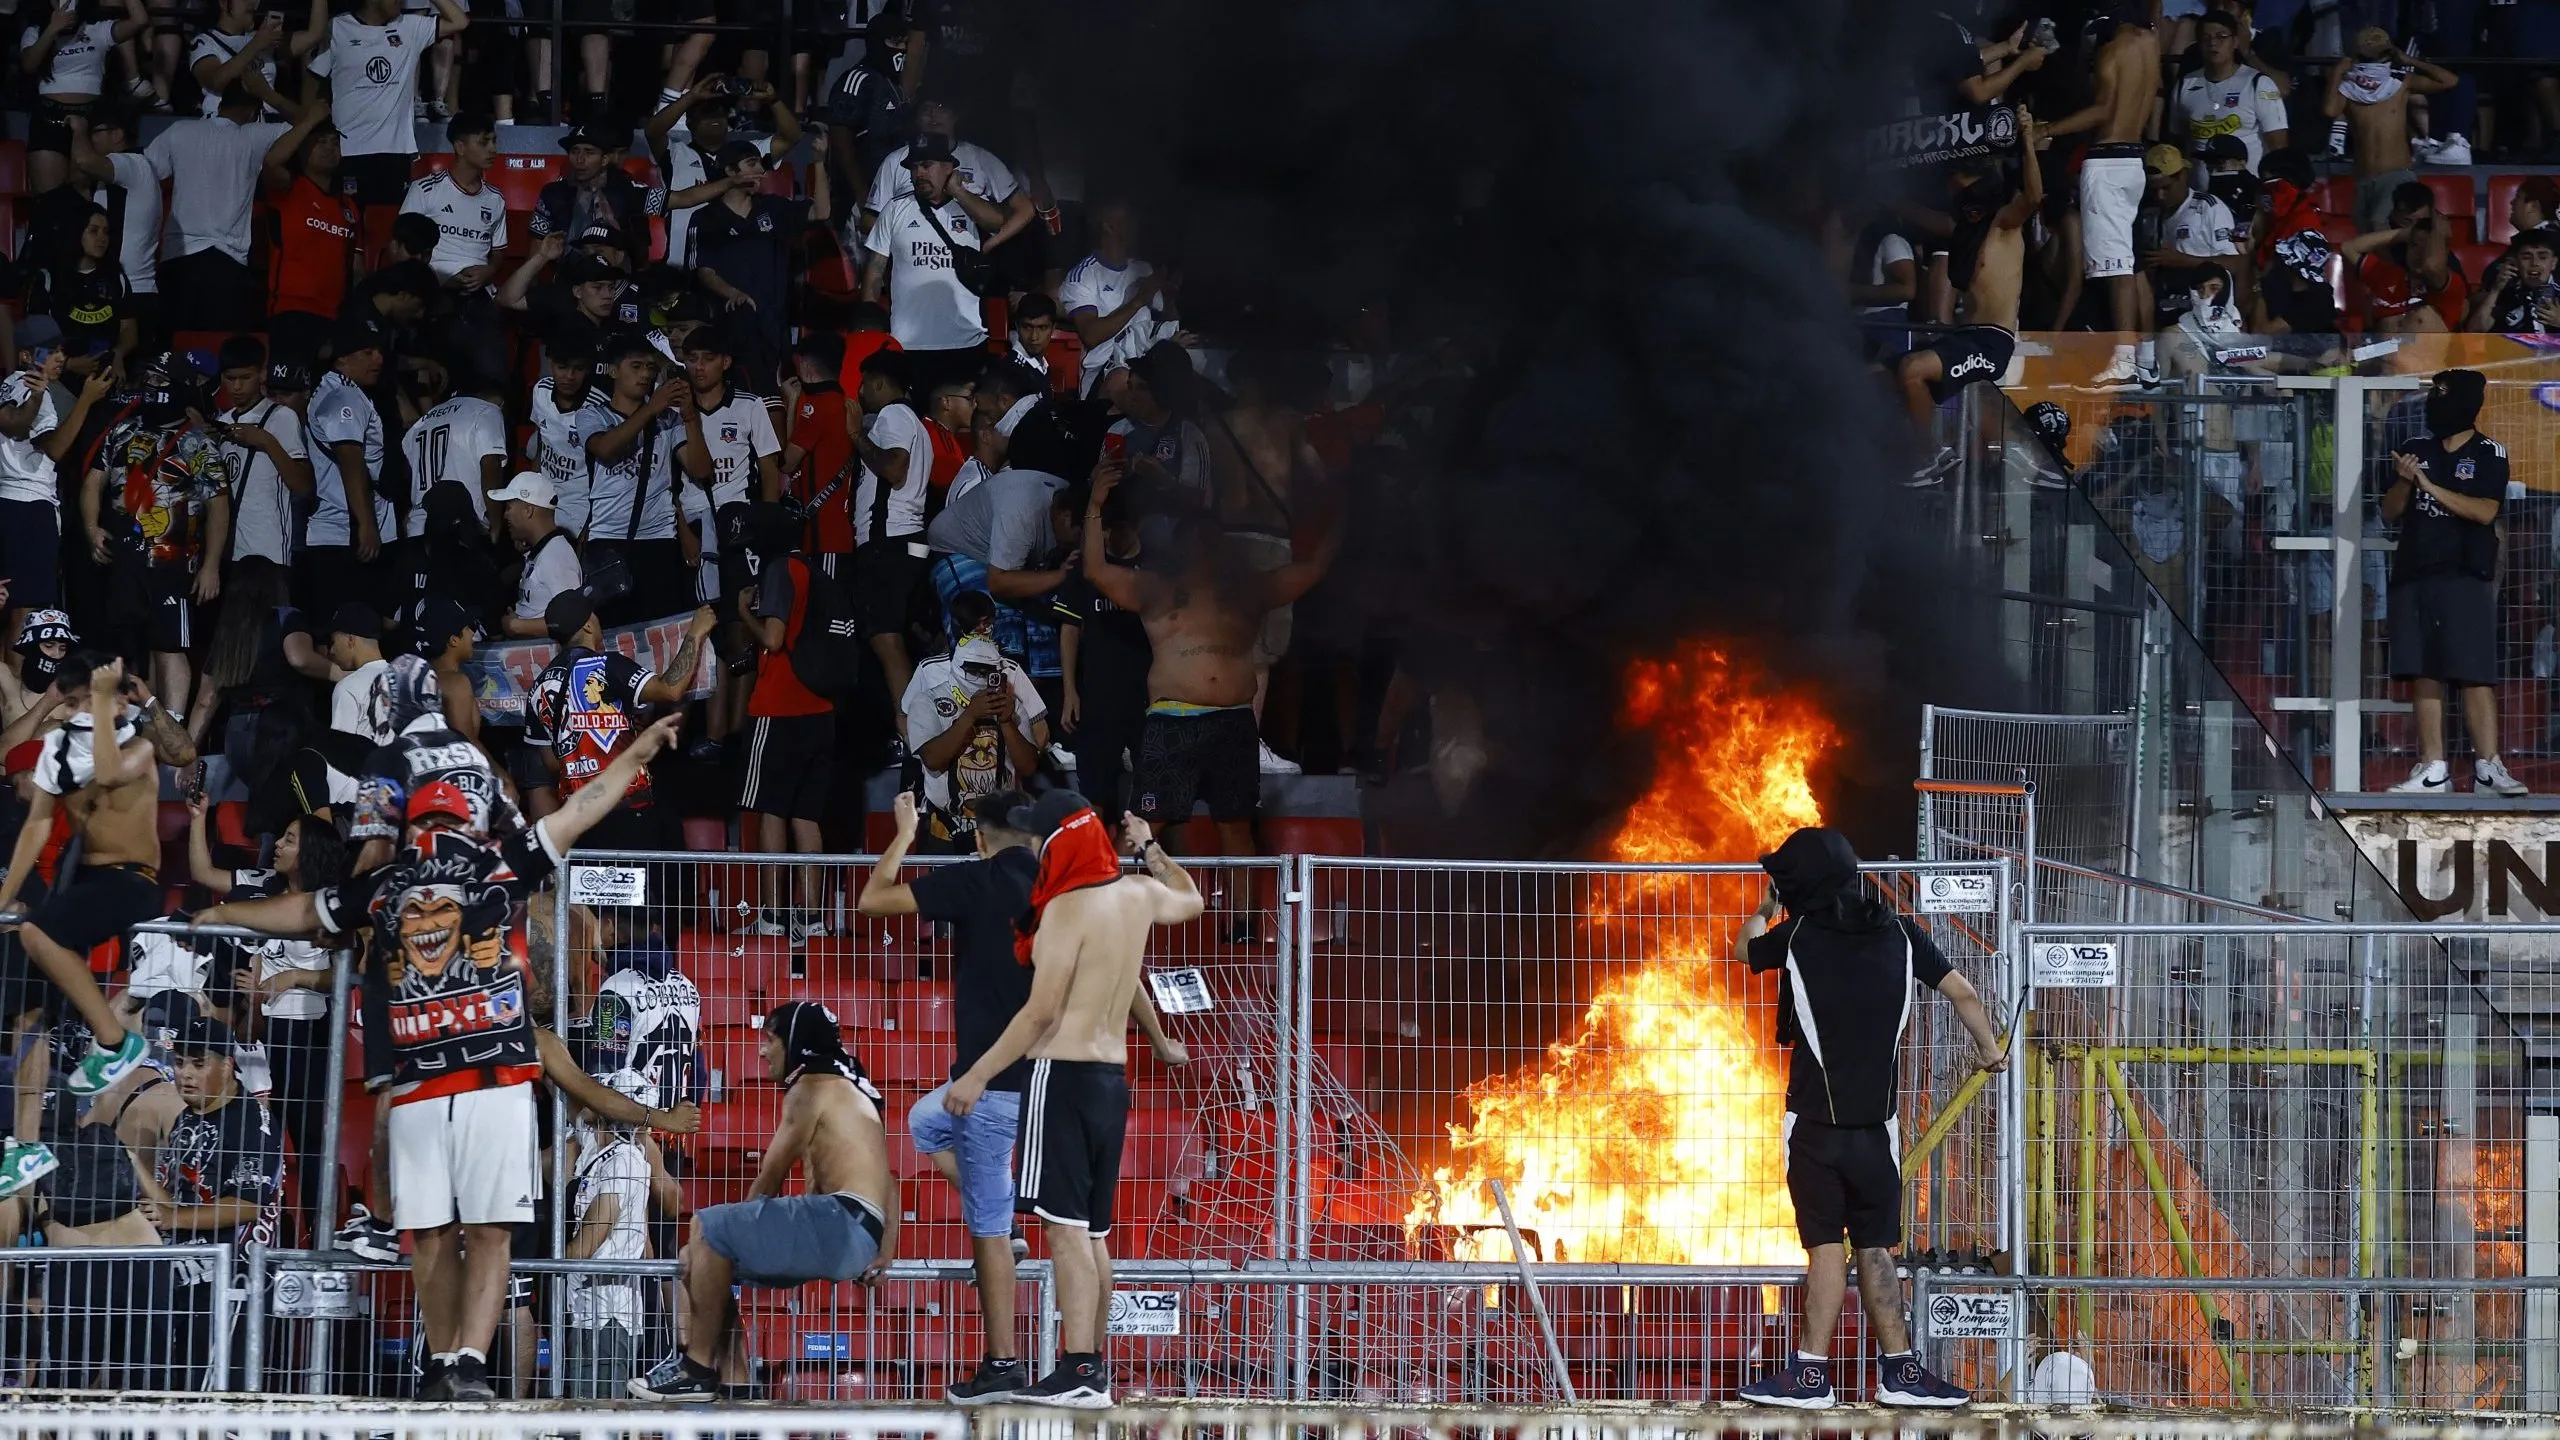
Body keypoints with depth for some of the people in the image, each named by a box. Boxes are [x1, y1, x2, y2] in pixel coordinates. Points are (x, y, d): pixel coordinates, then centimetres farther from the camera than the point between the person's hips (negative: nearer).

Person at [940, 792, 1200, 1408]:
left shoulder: (1068, 909, -15)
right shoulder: (1137, 895, 8)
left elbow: (1042, 1012, -17)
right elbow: (1190, 900, 32)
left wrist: (978, 1075, -14)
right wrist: (1149, 848, 42)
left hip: (1064, 1072, -8)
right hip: (1112, 1076, 8)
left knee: (1066, 1227, -12)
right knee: (1092, 1231, 14)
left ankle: (1079, 1373, -19)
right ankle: (1092, 1366, 15)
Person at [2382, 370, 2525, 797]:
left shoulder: (2488, 454, 1)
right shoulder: (2416, 452, 14)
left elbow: (2485, 511, -11)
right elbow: (2391, 513, 14)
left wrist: (2431, 486, -15)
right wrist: (2404, 481, -6)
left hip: (2465, 578, -5)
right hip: (2413, 577, 5)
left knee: (2475, 676, -11)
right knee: (2425, 676, 2)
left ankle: (2488, 768, -14)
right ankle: (2432, 769, 4)